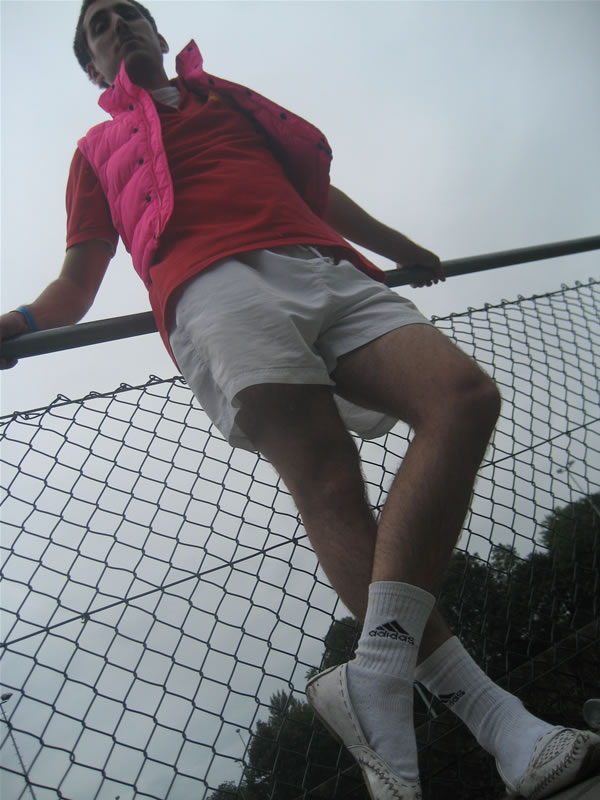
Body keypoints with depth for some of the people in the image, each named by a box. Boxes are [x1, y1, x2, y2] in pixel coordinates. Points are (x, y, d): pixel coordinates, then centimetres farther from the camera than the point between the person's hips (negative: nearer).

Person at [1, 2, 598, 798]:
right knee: (331, 487, -22)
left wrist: (403, 248, 40)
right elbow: (77, 285, 26)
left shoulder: (234, 98, 39)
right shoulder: (98, 148, 32)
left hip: (327, 271, 4)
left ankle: (374, 681, -30)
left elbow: (316, 186, 40)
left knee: (465, 394, -22)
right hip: (216, 285, -3)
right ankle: (491, 716, -20)